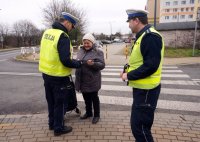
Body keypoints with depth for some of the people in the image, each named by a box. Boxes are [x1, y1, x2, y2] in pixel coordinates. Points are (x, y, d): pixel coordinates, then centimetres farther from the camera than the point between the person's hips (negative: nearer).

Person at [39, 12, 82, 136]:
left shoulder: (47, 32, 5)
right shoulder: (62, 36, -21)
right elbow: (65, 60, -26)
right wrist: (78, 64, -9)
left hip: (46, 73, 8)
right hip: (58, 76, -8)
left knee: (51, 101, 21)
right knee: (59, 102, 8)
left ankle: (52, 123, 38)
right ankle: (59, 128, 23)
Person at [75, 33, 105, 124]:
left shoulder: (98, 52, -9)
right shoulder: (81, 51, 9)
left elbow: (102, 65, -16)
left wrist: (93, 64, -31)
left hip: (92, 80, -6)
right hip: (82, 80, 6)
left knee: (94, 97, 9)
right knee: (86, 97, 19)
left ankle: (96, 115, 25)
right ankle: (88, 112, 38)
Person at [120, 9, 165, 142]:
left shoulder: (150, 36, -19)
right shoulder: (143, 36, 13)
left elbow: (151, 66, -26)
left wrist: (129, 76, -16)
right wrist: (128, 70, 5)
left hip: (146, 90, -10)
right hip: (141, 87, 10)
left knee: (139, 126, -3)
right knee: (138, 124, 21)